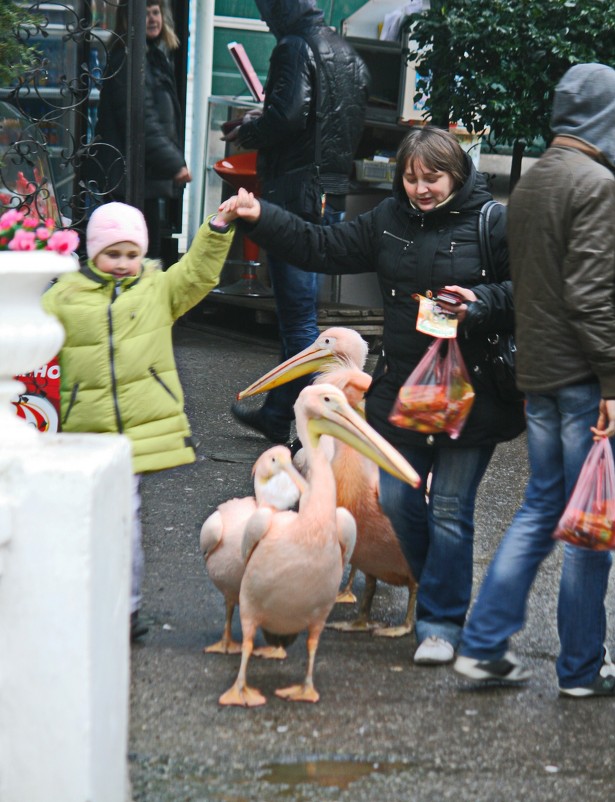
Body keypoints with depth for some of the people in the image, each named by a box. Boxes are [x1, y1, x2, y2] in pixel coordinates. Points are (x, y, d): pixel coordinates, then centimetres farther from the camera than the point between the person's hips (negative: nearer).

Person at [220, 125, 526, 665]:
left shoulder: (492, 223, -7)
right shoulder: (389, 221, 9)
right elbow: (321, 248, 12)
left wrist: (481, 305, -23)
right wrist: (261, 219, 3)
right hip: (401, 389, 6)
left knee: (448, 510, -1)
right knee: (398, 500, 9)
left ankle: (441, 623, 13)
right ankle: (445, 593, 32)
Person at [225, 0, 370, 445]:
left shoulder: (297, 47, -11)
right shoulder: (348, 53, 16)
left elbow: (287, 117, -24)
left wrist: (247, 132, -3)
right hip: (335, 193, 9)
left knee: (299, 313, -6)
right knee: (297, 308, 18)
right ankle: (278, 412, 29)